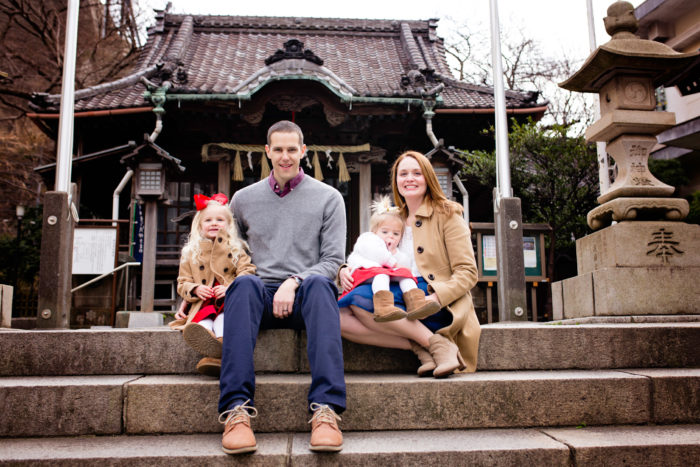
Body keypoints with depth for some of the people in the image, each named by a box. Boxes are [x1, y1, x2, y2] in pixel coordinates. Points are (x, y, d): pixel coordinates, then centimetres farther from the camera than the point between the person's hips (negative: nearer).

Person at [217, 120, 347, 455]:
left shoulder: (328, 198, 10)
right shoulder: (243, 199, 16)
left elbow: (332, 261, 2)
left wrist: (294, 282, -15)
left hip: (304, 296, -1)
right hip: (263, 295, 1)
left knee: (319, 284, -36)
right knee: (244, 283, -33)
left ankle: (326, 408, -44)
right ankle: (236, 409, -41)